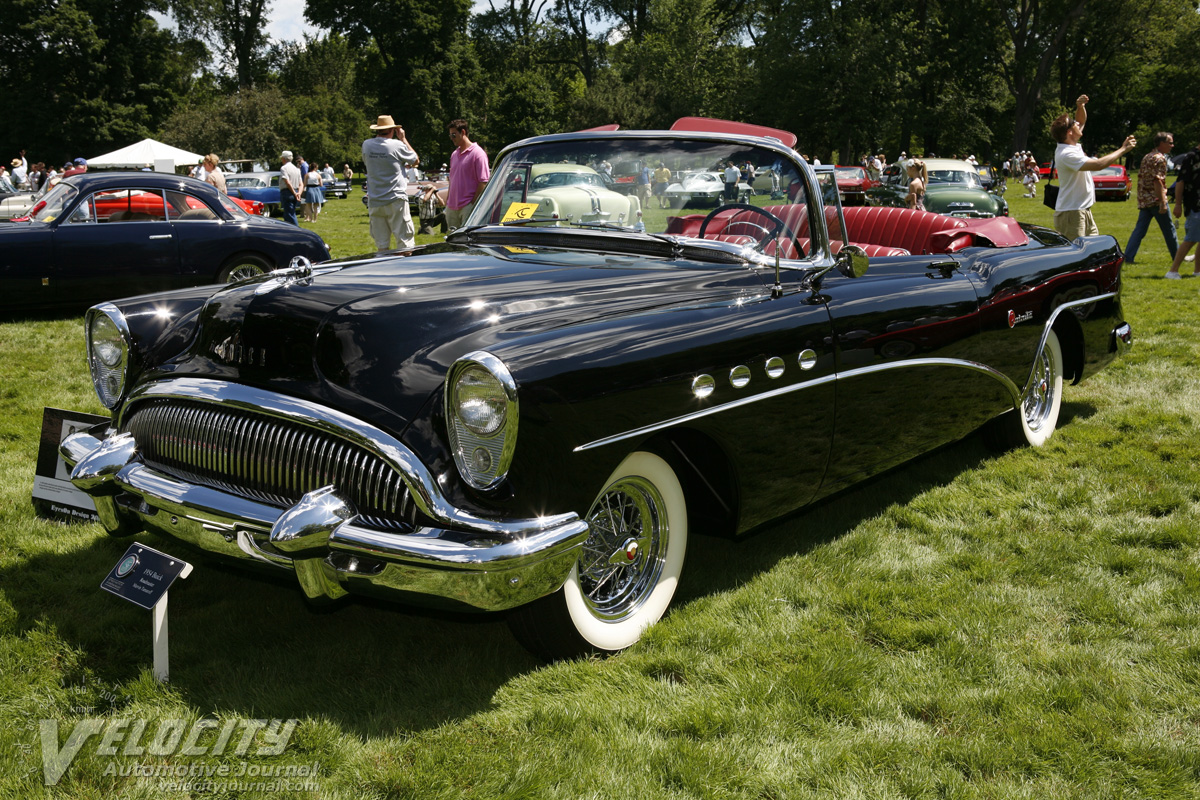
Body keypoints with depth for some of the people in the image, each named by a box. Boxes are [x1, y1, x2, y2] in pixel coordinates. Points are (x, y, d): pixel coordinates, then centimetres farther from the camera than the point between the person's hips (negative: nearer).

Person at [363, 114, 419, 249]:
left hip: (374, 202, 4)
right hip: (396, 201, -4)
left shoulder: (366, 145, 3)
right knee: (405, 244, -1)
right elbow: (415, 160, 7)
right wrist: (403, 139, 14)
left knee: (381, 246, 7)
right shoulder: (397, 145, -9)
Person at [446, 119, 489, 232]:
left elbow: (483, 182, -12)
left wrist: (473, 203, -16)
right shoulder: (454, 154, 17)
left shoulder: (477, 153, -8)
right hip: (452, 207, 8)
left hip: (468, 206, -8)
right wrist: (448, 199, 16)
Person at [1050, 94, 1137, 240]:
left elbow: (1081, 121, 26)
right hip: (1071, 215, -10)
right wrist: (1123, 149, -17)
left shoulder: (1072, 146, 10)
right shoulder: (1066, 154, -21)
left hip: (1084, 211, 10)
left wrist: (1081, 106, 4)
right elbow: (1098, 165, -28)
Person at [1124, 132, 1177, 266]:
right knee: (1169, 229, 5)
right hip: (1155, 200, -8)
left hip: (1144, 200, 8)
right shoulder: (1160, 158, -12)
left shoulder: (1147, 157, 15)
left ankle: (1128, 256, -6)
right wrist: (1162, 202, -22)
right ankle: (1177, 257, 16)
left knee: (1139, 229, 4)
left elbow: (1141, 177, 19)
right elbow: (1157, 181, -19)